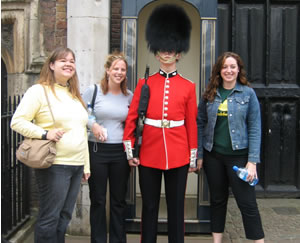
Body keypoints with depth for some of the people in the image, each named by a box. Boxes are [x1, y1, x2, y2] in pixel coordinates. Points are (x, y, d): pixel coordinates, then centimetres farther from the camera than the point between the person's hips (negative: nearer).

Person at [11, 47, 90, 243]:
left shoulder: (75, 95, 17)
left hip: (77, 165, 7)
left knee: (64, 217, 13)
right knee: (49, 218, -1)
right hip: (54, 166, -7)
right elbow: (17, 122, -10)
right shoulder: (39, 91, -5)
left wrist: (86, 165, 16)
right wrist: (44, 133, -21)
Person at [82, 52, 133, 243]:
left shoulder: (129, 96, 6)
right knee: (98, 200, 7)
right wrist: (93, 124, -17)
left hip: (120, 152, 2)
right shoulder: (93, 91, -3)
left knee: (119, 200, 10)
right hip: (97, 151, -2)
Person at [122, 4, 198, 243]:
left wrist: (193, 157, 3)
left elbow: (192, 124, 4)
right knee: (149, 207, 10)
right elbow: (132, 118, 2)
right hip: (148, 155, 0)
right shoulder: (144, 83, 3)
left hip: (178, 156, 0)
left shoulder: (188, 86, 3)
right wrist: (130, 150, -2)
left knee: (176, 207, 9)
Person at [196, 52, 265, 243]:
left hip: (239, 155, -3)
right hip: (213, 156, 3)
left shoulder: (248, 93, -3)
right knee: (217, 200, 14)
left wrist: (253, 161, -11)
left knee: (247, 202, -1)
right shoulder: (210, 94, 4)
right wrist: (199, 155, 1)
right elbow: (200, 124, 5)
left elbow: (255, 129, -5)